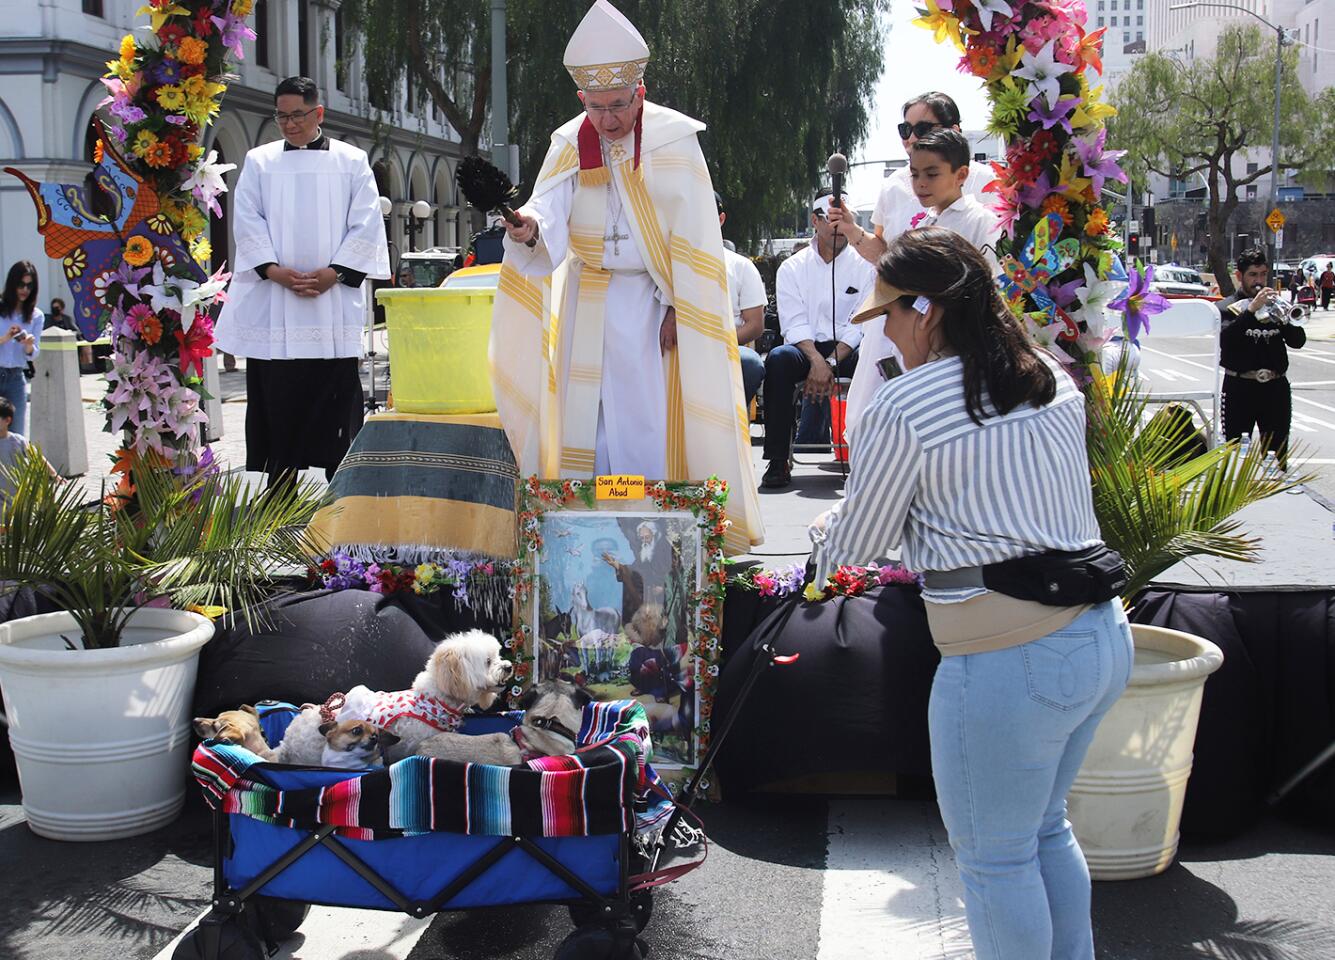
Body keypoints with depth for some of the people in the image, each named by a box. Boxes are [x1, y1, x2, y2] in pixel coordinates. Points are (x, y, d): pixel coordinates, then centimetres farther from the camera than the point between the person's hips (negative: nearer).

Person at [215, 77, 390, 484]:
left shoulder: (352, 162, 9)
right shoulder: (259, 162, 12)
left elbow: (366, 224, 3)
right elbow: (248, 222, 5)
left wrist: (334, 272, -9)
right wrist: (273, 270, -10)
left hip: (334, 297, -1)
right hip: (271, 302, 1)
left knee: (337, 397, -2)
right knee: (277, 401, 0)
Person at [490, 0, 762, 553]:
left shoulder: (674, 139, -8)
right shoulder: (570, 144, 1)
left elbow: (692, 233, -8)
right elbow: (550, 209, -14)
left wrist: (677, 308, -12)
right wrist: (529, 227, -38)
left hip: (651, 299, -3)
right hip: (589, 300, 3)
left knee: (652, 413, -7)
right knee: (588, 412, 2)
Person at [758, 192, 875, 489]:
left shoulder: (864, 266, 5)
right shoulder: (793, 267, 7)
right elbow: (794, 323, -4)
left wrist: (830, 363, -18)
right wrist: (817, 361, -22)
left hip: (848, 348, 0)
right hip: (806, 348, 1)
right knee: (778, 358, -33)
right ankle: (779, 461, -32)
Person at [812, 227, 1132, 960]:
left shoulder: (903, 408, -13)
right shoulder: (1056, 382, 9)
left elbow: (857, 546, -4)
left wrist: (826, 534, 20)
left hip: (1008, 663, -8)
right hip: (1104, 636, 8)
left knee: (995, 856, 9)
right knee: (1045, 829, 25)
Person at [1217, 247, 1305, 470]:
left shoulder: (1275, 305, 15)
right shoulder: (1227, 307, 5)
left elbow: (1298, 341, 5)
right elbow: (1226, 338, -15)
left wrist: (1285, 318, -13)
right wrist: (1252, 309, -22)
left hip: (1276, 387, 3)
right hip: (1241, 387, -3)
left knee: (1277, 453, 6)